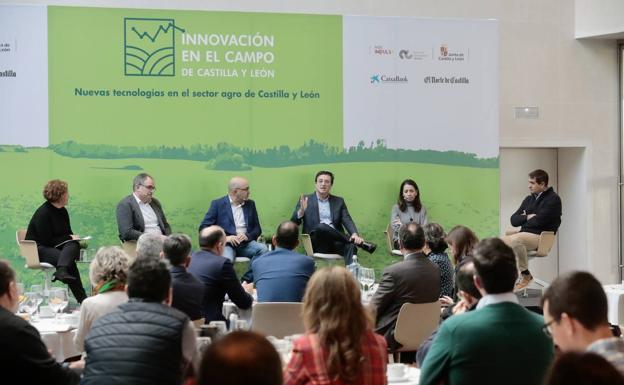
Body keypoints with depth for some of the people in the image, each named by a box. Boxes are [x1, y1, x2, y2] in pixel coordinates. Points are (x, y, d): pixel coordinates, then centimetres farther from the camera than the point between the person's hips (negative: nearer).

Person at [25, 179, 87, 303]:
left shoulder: (62, 211, 10)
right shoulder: (43, 213, -16)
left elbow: (68, 233, 19)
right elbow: (46, 241, -18)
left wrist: (75, 238, -4)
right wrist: (69, 238, -14)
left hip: (56, 246, 8)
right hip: (39, 249, -8)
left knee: (73, 246, -25)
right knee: (69, 259, -31)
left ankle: (61, 271, -43)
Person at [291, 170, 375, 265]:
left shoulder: (339, 201, 19)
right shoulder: (305, 200, 12)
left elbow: (347, 221, 6)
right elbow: (294, 223, 5)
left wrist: (355, 235, -16)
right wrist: (302, 210, -17)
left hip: (335, 242, 2)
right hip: (316, 242, -2)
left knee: (350, 246, -31)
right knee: (321, 226, -35)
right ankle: (361, 243, -28)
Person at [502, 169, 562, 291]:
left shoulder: (553, 199, -3)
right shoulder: (529, 199, 20)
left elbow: (539, 220, -15)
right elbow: (513, 220, 13)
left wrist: (523, 220, 3)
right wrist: (527, 217, -6)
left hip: (540, 237, -7)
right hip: (524, 235, 7)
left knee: (515, 240, -35)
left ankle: (526, 275, -17)